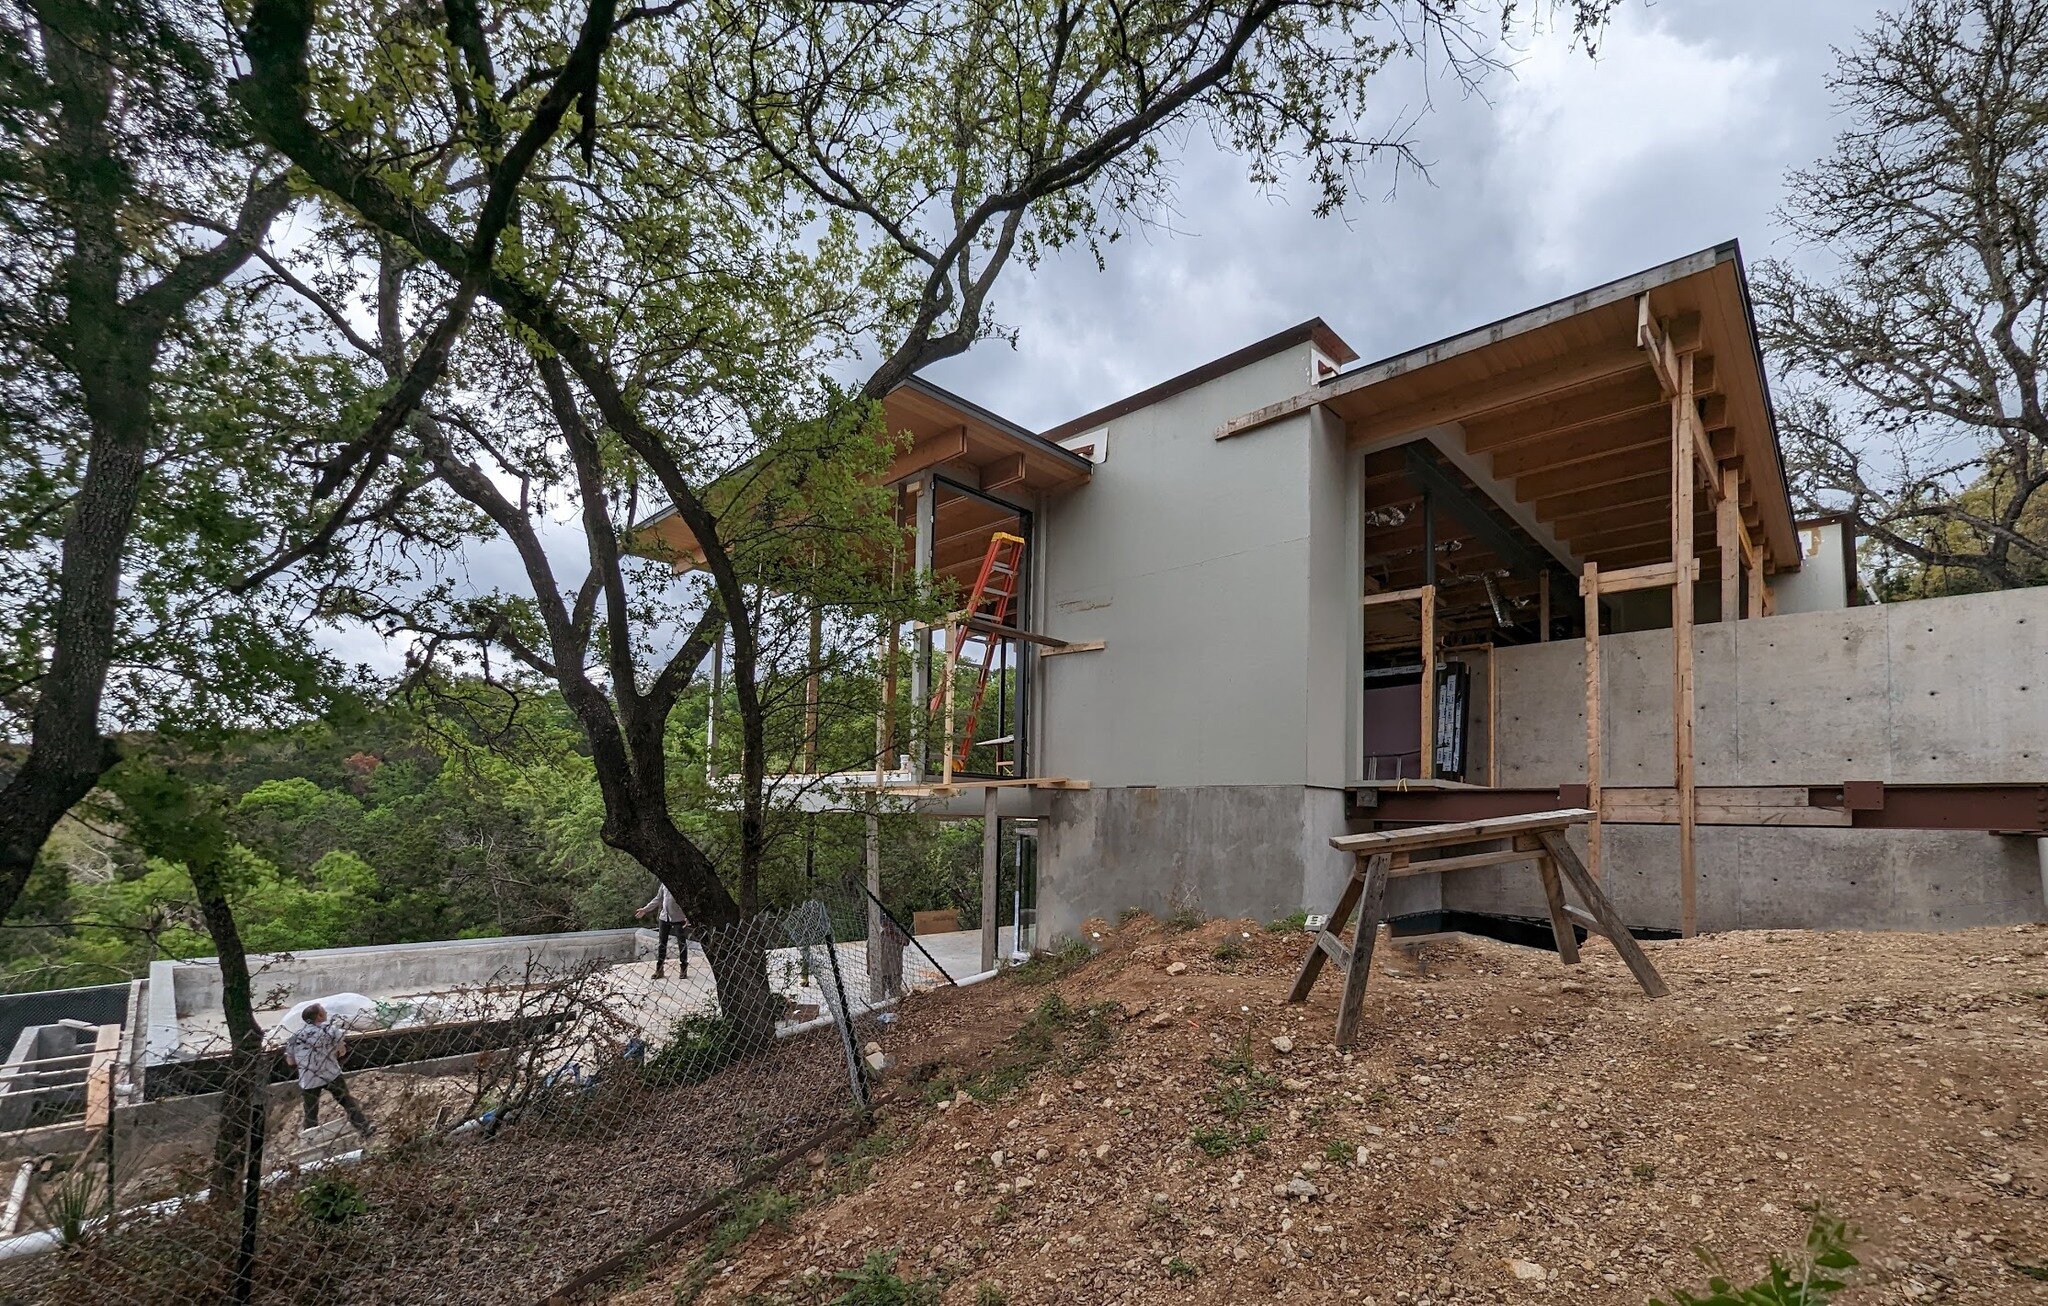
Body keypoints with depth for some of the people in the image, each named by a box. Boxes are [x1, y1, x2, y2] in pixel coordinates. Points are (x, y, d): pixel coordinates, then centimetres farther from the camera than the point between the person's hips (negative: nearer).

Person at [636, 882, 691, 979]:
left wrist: (687, 916, -25)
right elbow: (658, 899, 19)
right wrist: (645, 910, 15)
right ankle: (659, 969, 19)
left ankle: (683, 969, 15)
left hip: (678, 917, -6)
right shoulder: (664, 883, 7)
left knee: (682, 943, 4)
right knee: (662, 943, 9)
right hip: (664, 917, 6)